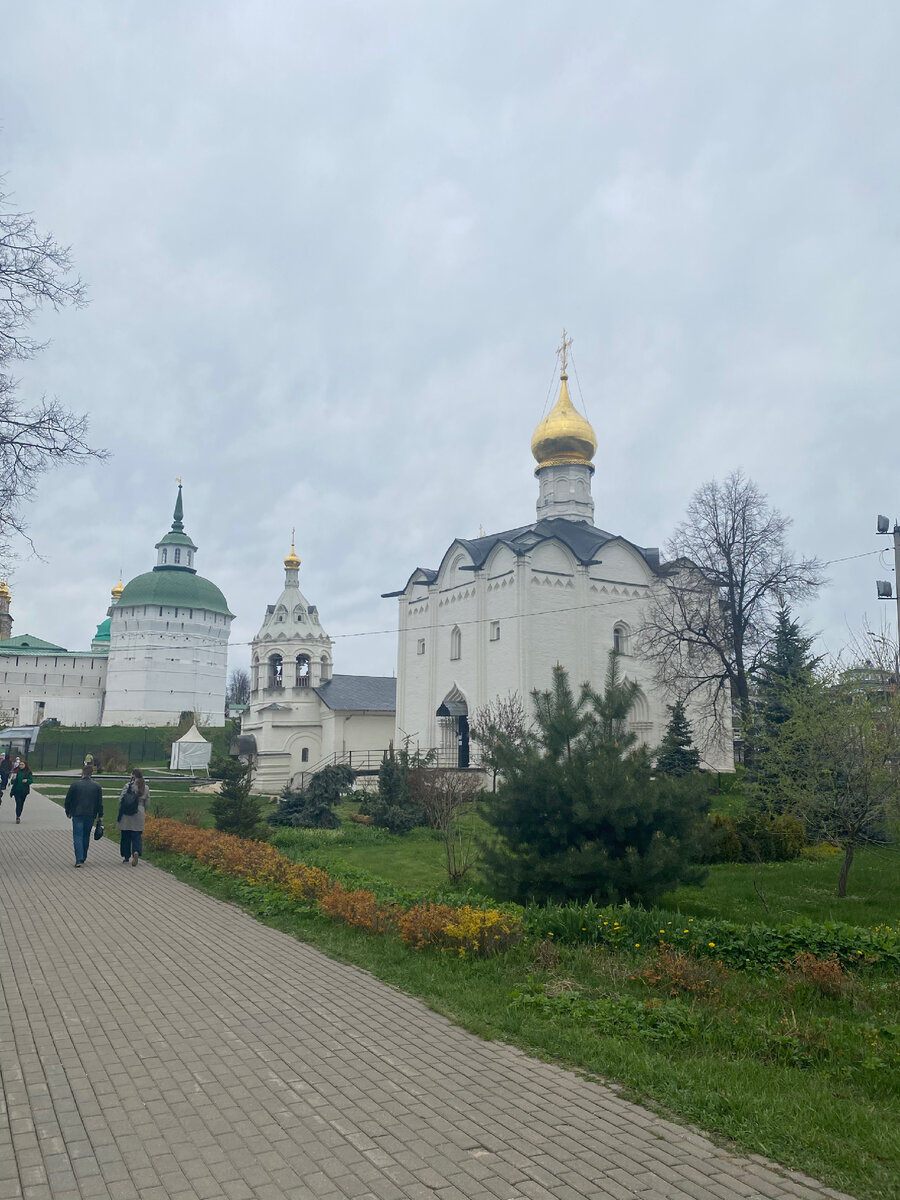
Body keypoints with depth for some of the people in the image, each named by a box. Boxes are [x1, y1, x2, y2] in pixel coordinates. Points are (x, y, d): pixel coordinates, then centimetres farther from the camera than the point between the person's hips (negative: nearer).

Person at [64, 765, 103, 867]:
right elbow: (100, 802, 4)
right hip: (90, 815, 3)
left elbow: (68, 799, 0)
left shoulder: (75, 784, -5)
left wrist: (68, 811, 14)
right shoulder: (97, 786, 2)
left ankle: (79, 860, -13)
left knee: (78, 836, -1)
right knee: (86, 836, 16)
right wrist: (100, 815, 10)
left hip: (77, 814, -3)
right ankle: (83, 858, 25)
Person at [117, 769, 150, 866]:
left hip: (126, 814, -2)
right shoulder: (146, 788, 2)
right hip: (139, 814, 2)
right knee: (137, 836, 5)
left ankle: (126, 857, 18)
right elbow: (147, 802, 7)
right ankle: (136, 852, -20)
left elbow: (121, 799, -6)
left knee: (125, 836, 11)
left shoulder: (128, 786, -8)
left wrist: (121, 811, 7)